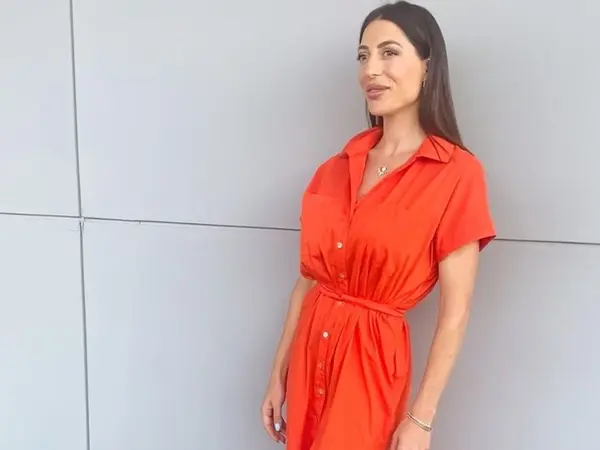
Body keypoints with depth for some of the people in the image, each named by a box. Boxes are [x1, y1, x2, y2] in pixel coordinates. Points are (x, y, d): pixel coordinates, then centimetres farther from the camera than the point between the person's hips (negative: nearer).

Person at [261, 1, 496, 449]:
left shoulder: (457, 173, -12)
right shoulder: (335, 168, 2)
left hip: (372, 359, -5)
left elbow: (455, 311, -12)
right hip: (310, 350, 5)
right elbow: (309, 277, 6)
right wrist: (278, 373, 8)